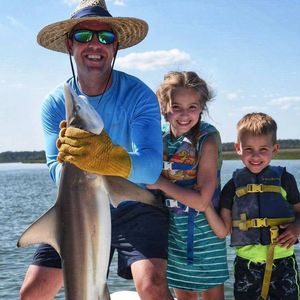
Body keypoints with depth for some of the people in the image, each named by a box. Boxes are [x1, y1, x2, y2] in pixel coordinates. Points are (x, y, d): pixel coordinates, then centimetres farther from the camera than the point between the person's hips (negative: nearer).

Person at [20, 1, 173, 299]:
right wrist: (69, 161, -37)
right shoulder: (55, 103, -5)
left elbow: (151, 166, -29)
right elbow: (56, 171, -12)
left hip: (135, 205, -3)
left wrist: (111, 159, -52)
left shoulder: (138, 94, -16)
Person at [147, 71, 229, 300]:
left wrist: (161, 183, -18)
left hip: (203, 231, -5)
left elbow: (201, 201, -22)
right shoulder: (160, 139, -1)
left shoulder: (207, 140, -17)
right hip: (173, 229, 5)